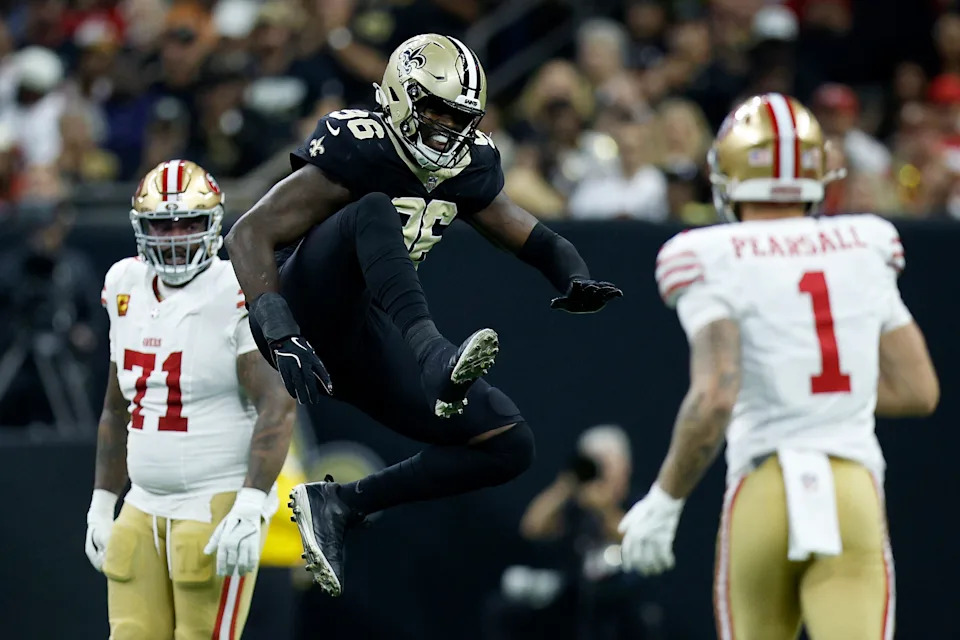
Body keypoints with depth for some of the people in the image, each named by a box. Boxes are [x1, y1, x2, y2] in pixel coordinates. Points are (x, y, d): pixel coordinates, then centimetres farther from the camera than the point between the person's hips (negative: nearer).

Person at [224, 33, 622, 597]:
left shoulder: (468, 171, 6)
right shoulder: (358, 153, -15)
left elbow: (537, 240, 13)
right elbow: (250, 236, -21)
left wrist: (576, 281, -12)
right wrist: (281, 335, -34)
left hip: (369, 345, 7)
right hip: (314, 330, -7)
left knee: (511, 445, -4)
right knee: (372, 212, -31)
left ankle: (339, 504, -7)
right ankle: (436, 357, -51)